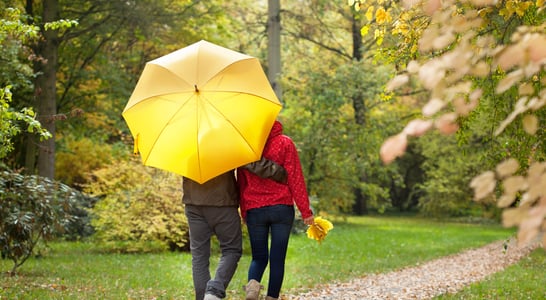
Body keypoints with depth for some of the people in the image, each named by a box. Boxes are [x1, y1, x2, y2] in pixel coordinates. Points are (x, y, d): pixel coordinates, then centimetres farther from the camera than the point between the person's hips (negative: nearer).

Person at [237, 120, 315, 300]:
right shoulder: (285, 143, -3)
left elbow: (241, 184, 9)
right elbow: (295, 178, -5)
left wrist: (244, 213, 17)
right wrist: (305, 211, -2)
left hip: (254, 210, 2)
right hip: (282, 208, -2)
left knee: (259, 257, 11)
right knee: (277, 258, 3)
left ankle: (253, 282, -18)